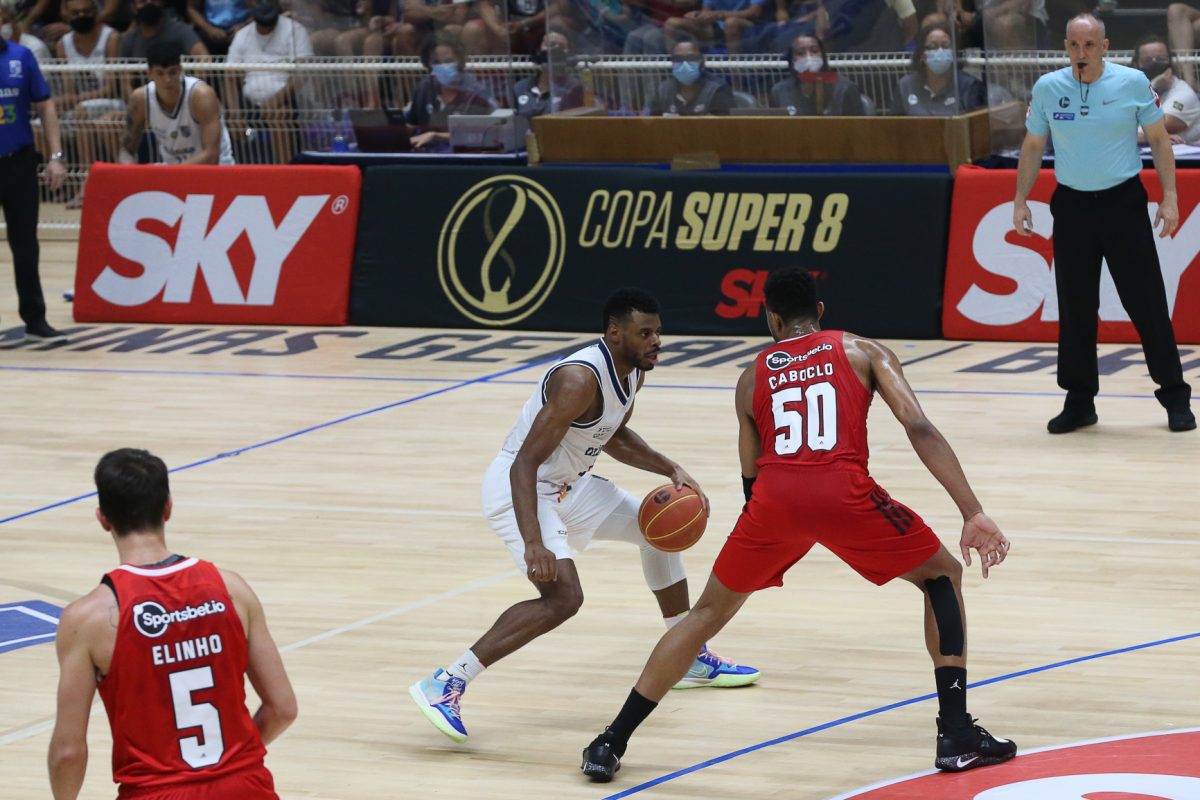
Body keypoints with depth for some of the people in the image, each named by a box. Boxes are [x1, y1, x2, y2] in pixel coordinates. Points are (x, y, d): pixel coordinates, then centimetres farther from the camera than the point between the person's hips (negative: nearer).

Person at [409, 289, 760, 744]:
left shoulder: (633, 372, 0)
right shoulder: (580, 380, -29)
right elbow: (524, 462, -33)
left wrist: (671, 471, 7)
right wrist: (533, 543, -44)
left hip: (567, 484, 10)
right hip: (518, 487, -10)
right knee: (563, 596, -27)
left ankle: (691, 659, 37)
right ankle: (445, 685, -24)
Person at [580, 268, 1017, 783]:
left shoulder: (752, 377, 26)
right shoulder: (863, 353, 19)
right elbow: (920, 429, 5)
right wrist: (973, 513, 1)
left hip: (774, 497, 2)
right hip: (843, 493, -2)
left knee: (709, 612, 23)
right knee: (941, 575, 21)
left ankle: (611, 744, 20)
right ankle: (956, 736, 11)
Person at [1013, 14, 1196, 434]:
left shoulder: (1133, 83, -6)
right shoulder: (1047, 88, 0)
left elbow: (1159, 139, 2)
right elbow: (1032, 147, 11)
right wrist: (1020, 202, 6)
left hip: (1123, 202, -2)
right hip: (1072, 205, 2)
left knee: (1147, 303, -3)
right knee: (1075, 308, 5)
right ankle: (1079, 401, 15)